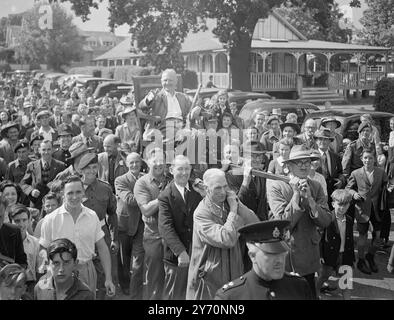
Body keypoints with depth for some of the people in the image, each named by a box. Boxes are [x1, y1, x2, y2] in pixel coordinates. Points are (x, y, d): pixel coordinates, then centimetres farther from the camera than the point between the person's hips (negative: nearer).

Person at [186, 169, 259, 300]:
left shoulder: (228, 204, 2)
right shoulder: (201, 213, -17)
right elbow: (227, 240, -28)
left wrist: (237, 204, -16)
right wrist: (233, 210, -19)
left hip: (234, 274, 5)